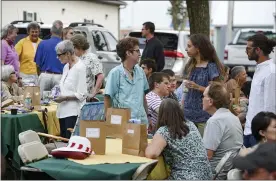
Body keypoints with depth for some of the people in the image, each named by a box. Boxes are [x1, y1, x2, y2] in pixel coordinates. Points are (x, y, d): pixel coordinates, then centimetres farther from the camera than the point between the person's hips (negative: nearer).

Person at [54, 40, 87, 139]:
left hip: (73, 113, -9)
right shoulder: (66, 67, 14)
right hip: (63, 111, 9)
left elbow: (82, 95, -15)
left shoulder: (79, 68, -12)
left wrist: (65, 98, -18)